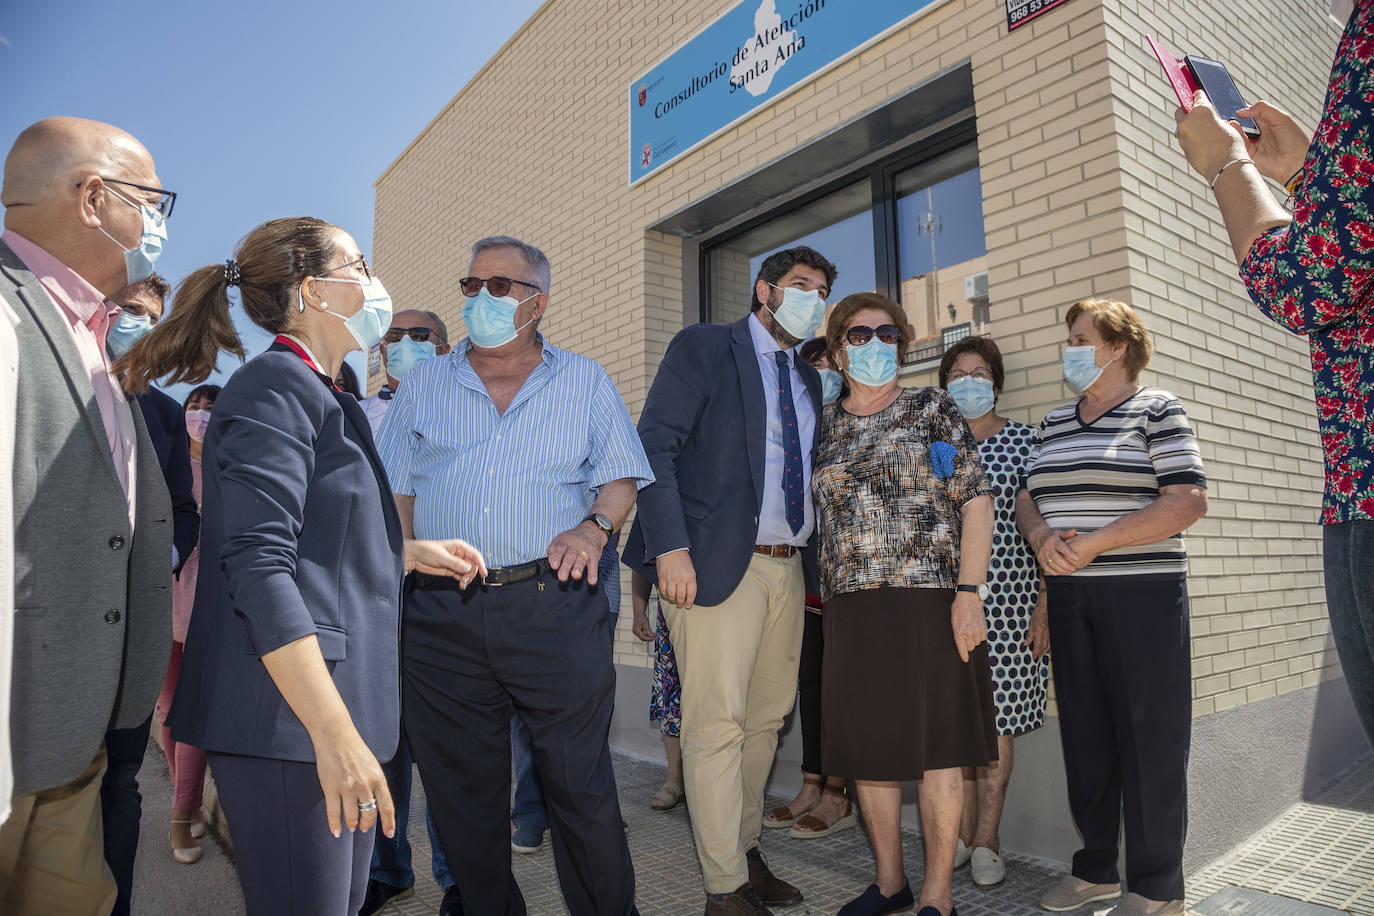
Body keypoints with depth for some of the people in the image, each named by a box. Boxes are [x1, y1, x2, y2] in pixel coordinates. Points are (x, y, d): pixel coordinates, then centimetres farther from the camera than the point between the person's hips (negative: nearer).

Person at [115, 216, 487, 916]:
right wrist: (334, 734, -24)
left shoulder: (323, 399, 20)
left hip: (332, 704, 9)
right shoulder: (274, 386, -11)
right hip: (286, 718, -9)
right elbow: (258, 568, -21)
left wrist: (414, 554, 14)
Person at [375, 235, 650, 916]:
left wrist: (595, 527, -12)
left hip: (553, 603, -2)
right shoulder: (424, 384, 15)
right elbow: (395, 484, 14)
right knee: (461, 786, 12)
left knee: (580, 783, 2)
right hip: (440, 614, 3)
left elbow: (621, 474, 7)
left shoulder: (585, 382, 10)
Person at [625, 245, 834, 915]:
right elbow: (654, 445, -9)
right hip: (717, 561, -7)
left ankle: (746, 849, 29)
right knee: (717, 723, -5)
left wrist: (817, 562, 13)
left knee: (766, 719, 13)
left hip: (788, 568, 7)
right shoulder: (703, 347, 0)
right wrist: (670, 546, -18)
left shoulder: (809, 380, 20)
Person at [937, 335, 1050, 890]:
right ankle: (963, 833, 19)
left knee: (997, 717, 1)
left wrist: (1044, 604, -7)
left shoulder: (1025, 441, 4)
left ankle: (986, 841, 13)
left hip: (1009, 594, -2)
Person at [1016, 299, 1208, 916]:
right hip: (1070, 597, 5)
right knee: (1085, 733, 11)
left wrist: (1094, 542, -18)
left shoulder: (1156, 409, -1)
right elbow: (1026, 500, 14)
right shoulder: (1055, 421, 16)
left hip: (1144, 594, -5)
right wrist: (1042, 537, -8)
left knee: (1148, 736, 1)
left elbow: (1189, 501, -12)